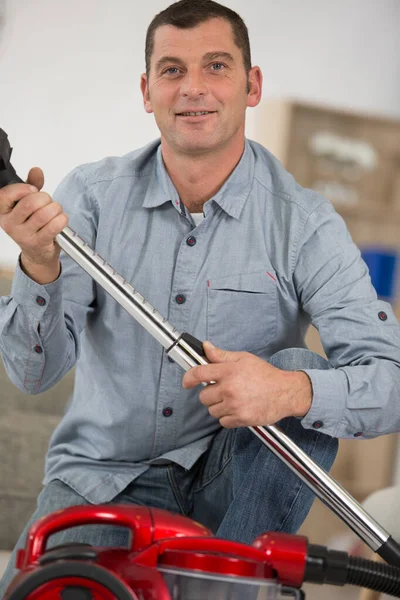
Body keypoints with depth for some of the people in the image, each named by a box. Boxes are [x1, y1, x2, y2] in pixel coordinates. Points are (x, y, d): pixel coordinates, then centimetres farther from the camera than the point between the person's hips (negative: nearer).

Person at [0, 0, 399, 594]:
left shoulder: (305, 223, -9)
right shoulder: (92, 194, -4)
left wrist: (292, 390, -38)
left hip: (229, 480, 1)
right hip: (102, 475, 0)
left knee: (301, 372, -26)